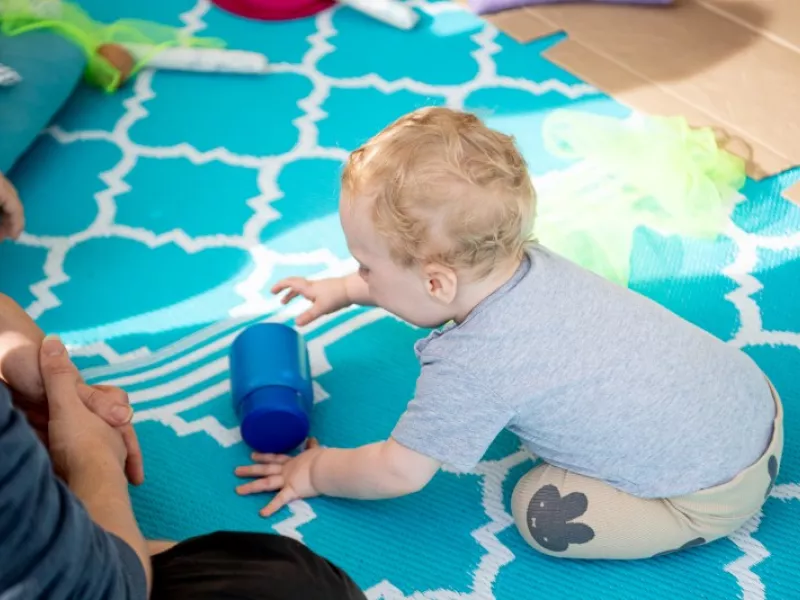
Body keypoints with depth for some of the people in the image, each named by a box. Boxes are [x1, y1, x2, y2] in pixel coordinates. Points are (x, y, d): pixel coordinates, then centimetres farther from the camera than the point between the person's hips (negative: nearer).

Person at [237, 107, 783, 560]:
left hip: (714, 494, -8)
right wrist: (344, 290, 27)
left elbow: (398, 473, -12)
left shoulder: (471, 367, -27)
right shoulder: (511, 258, -5)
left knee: (541, 509, -12)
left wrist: (314, 472, 5)